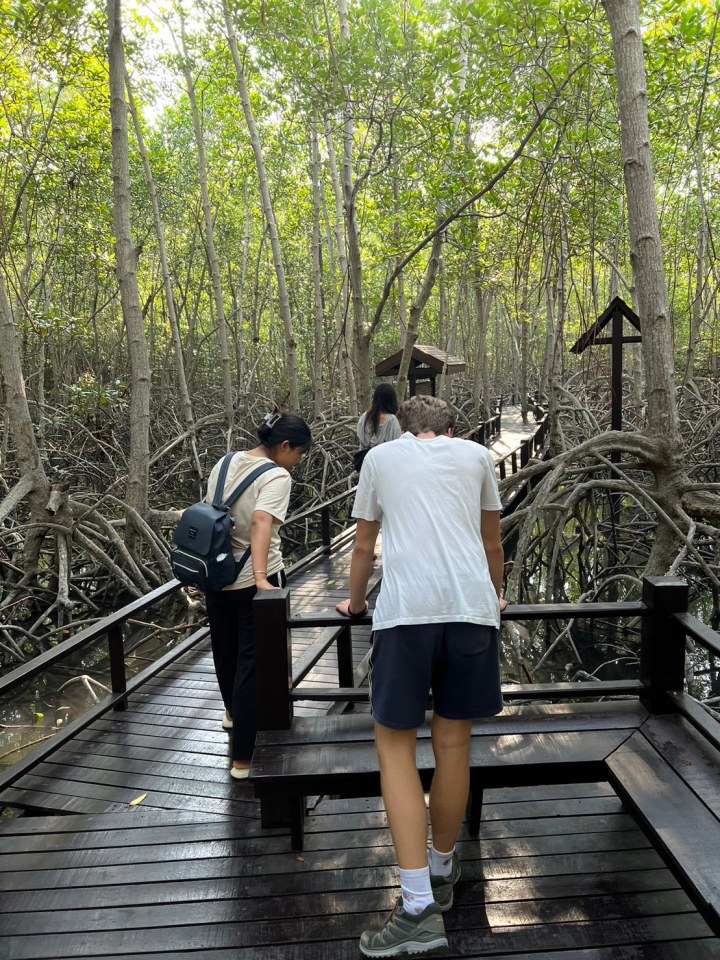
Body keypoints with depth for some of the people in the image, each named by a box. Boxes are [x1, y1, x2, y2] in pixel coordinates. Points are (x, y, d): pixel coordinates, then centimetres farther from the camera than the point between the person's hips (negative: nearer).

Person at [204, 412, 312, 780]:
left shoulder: (224, 464, 5)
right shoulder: (276, 476, -16)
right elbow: (261, 522, -32)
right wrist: (260, 578, -40)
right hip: (251, 580, -7)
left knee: (225, 649, 25)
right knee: (250, 661, 2)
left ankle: (233, 713, 51)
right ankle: (242, 758, 6)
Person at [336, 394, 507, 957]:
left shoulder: (381, 456, 17)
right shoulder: (475, 455, 19)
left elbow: (364, 542, 23)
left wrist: (356, 602, 40)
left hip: (405, 609, -2)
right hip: (472, 605, 2)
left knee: (396, 746, 6)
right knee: (454, 745, 13)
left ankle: (419, 907, 2)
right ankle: (441, 871, 32)